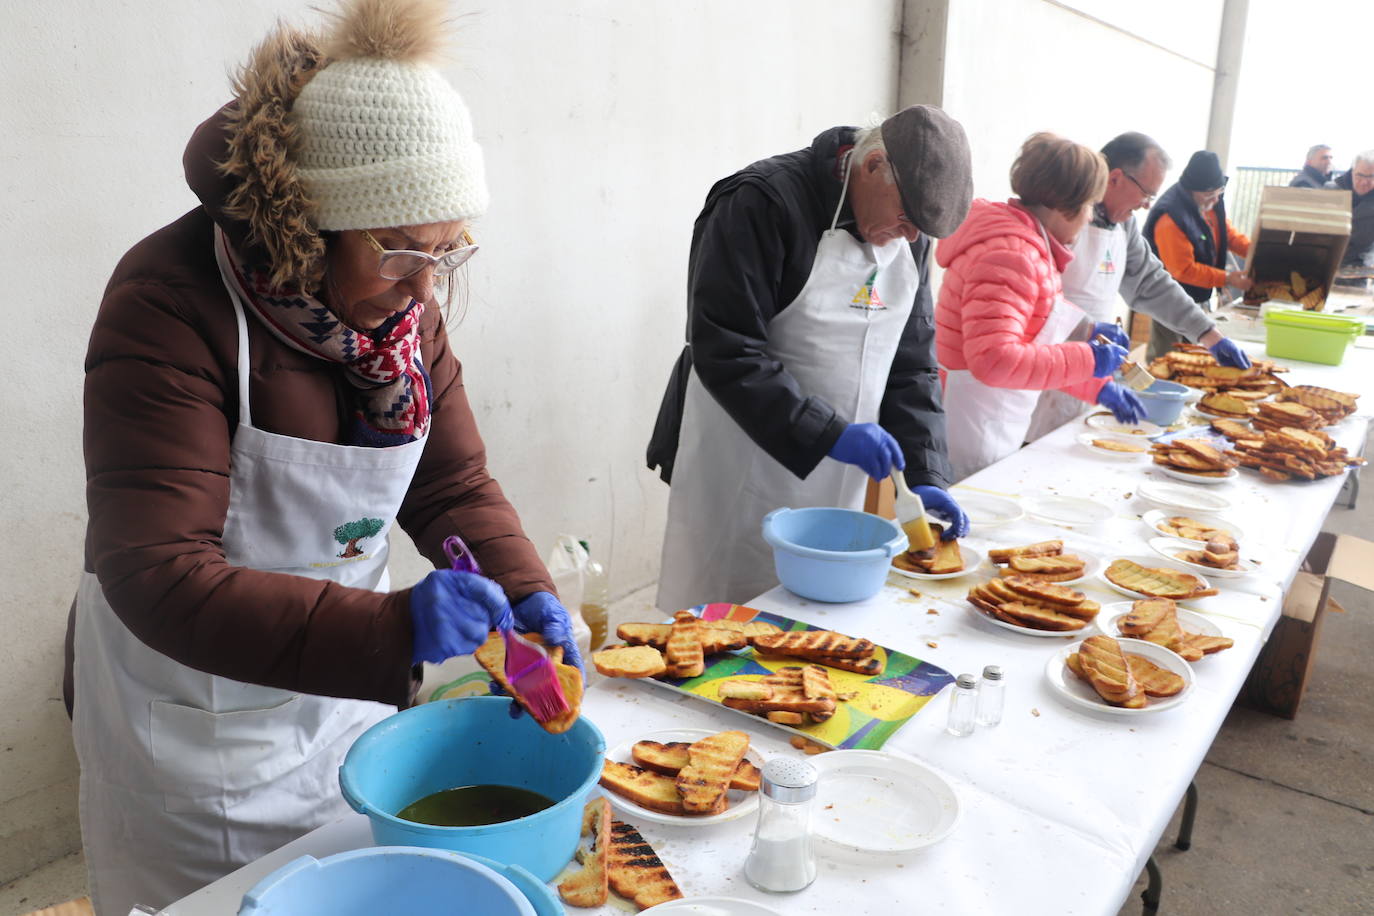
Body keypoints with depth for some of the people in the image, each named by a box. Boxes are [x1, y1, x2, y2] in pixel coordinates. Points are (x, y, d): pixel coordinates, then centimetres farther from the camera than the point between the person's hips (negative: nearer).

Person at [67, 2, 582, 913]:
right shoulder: (171, 307, -25)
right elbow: (157, 578, -31)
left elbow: (456, 486, -2)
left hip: (344, 696, 6)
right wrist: (388, 629, -43)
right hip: (198, 724, -5)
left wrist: (528, 596, -20)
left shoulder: (402, 304, -6)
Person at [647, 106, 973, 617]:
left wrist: (925, 475, -1)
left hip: (839, 484, 7)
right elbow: (725, 352, -22)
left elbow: (911, 365, 9)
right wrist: (829, 434, -26)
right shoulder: (761, 204, -16)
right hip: (741, 482, -6)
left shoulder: (907, 235, 6)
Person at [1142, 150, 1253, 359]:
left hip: (1200, 298, 9)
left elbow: (1228, 234, 14)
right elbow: (1183, 270, -25)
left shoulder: (1212, 202, 1)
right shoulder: (1171, 217, -27)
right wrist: (1227, 279, -23)